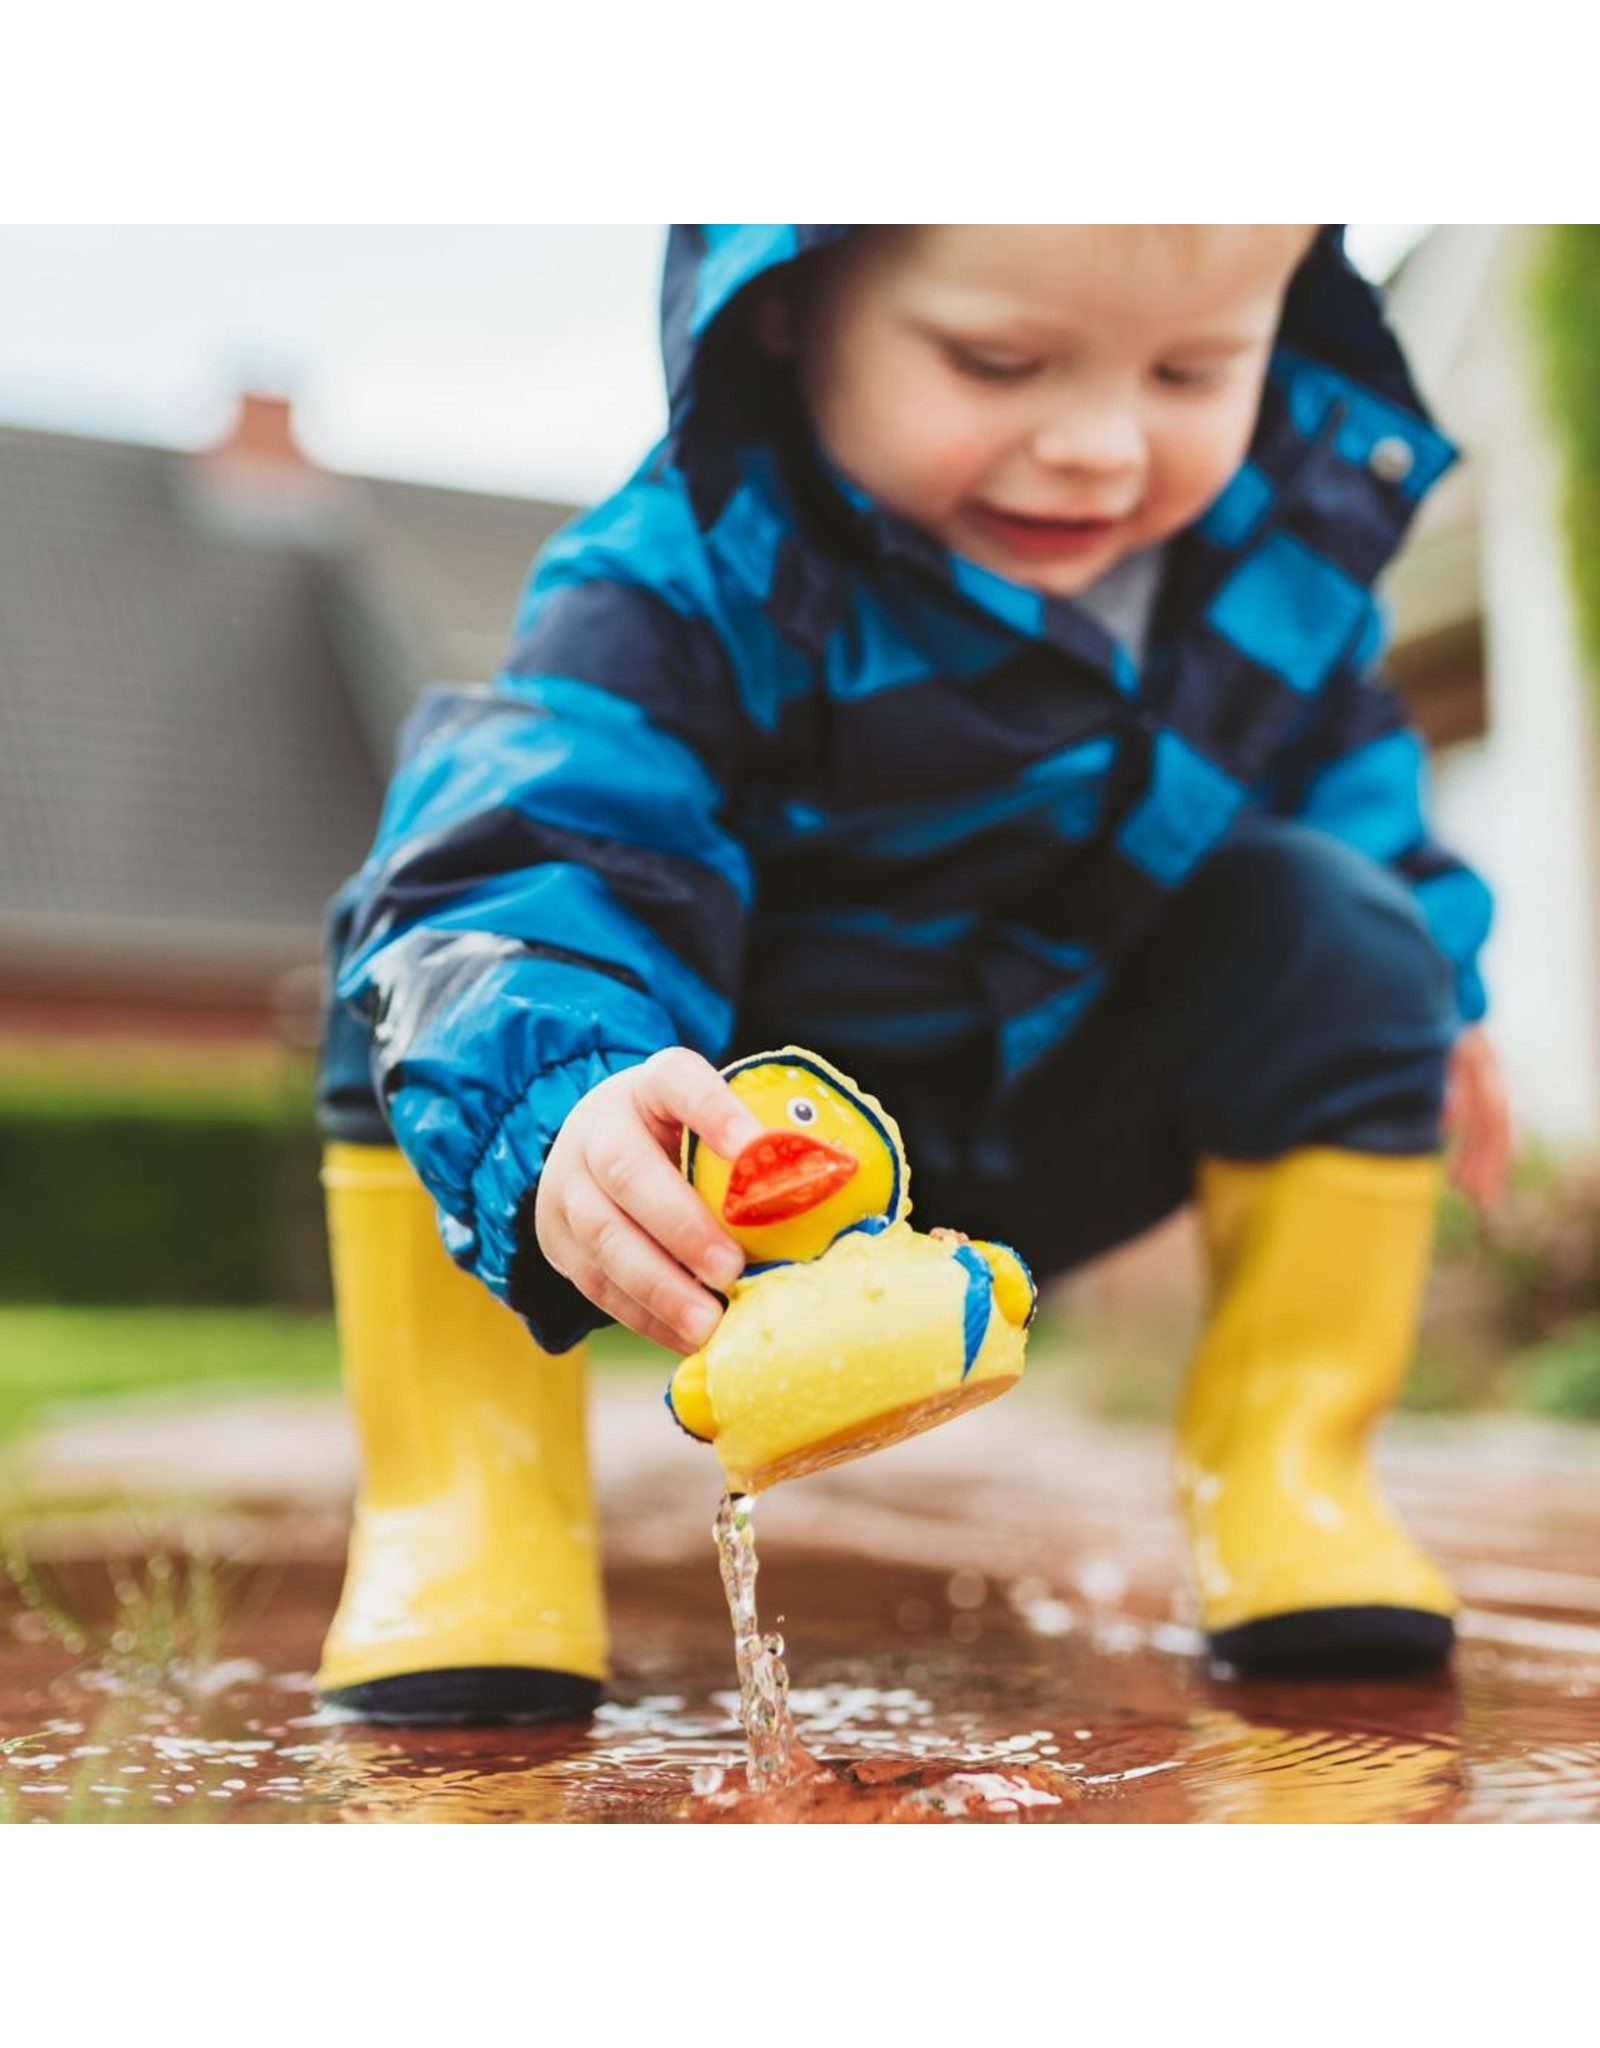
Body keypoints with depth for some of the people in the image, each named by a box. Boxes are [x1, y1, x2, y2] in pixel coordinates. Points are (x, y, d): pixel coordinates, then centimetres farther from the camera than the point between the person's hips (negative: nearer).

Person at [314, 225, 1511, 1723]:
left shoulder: (1290, 515, -12)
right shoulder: (688, 578, -30)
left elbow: (1332, 742, 10)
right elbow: (540, 865, -43)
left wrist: (1422, 990, 17)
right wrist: (555, 1126, -64)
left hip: (1049, 1125, 4)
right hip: (729, 1147, -3)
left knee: (1340, 939, -17)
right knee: (440, 949, -27)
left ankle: (1282, 1464, -5)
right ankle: (461, 1505, -18)